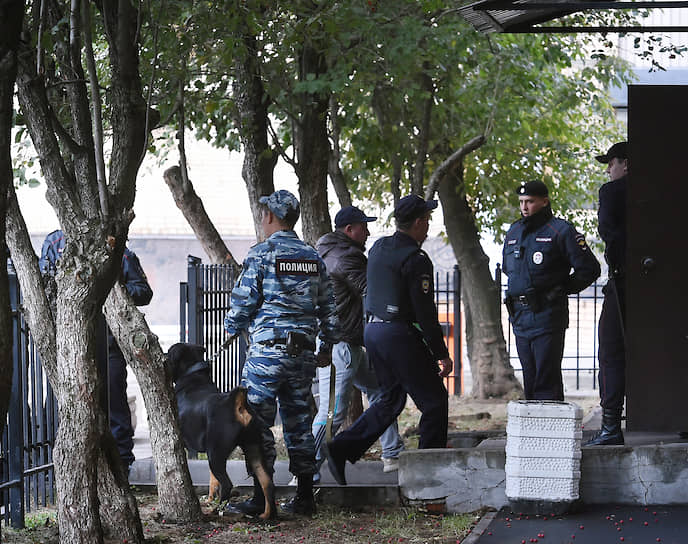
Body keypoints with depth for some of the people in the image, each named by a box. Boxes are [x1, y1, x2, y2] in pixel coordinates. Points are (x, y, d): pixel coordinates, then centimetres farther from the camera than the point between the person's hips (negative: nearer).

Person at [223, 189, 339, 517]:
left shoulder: (262, 254, -7)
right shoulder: (313, 258, 11)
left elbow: (243, 300, -7)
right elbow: (328, 308, 14)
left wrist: (231, 330, 12)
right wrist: (326, 346, 25)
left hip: (267, 351, -6)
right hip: (303, 353, 6)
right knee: (299, 422, 11)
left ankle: (262, 499, -2)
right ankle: (305, 497, 12)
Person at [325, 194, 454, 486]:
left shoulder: (378, 247, 9)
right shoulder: (415, 259, -16)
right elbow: (425, 312, -17)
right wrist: (441, 354, -12)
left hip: (373, 329, 8)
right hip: (400, 334, -8)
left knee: (391, 399, 18)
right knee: (434, 400, 5)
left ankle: (342, 448, 6)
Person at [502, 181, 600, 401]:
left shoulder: (561, 231, -6)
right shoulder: (514, 232, 14)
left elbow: (589, 269, -5)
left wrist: (561, 290, -5)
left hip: (547, 317, -7)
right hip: (520, 318, 7)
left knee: (547, 380, -8)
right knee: (529, 380, 10)